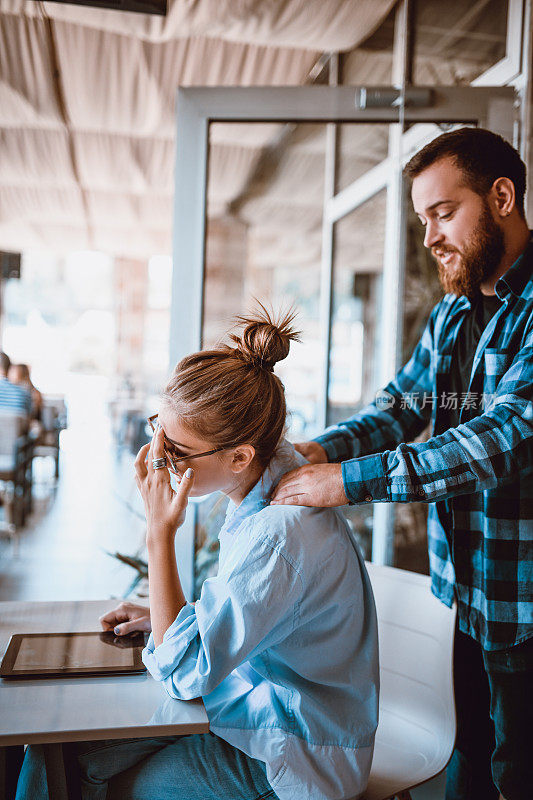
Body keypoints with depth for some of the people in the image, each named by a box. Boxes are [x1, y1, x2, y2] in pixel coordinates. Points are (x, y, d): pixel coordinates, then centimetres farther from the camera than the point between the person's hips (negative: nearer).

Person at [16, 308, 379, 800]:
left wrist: (160, 533, -28)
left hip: (288, 755, -8)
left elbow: (181, 675, -24)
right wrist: (163, 615, 2)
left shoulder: (280, 538, -34)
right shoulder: (273, 473, -5)